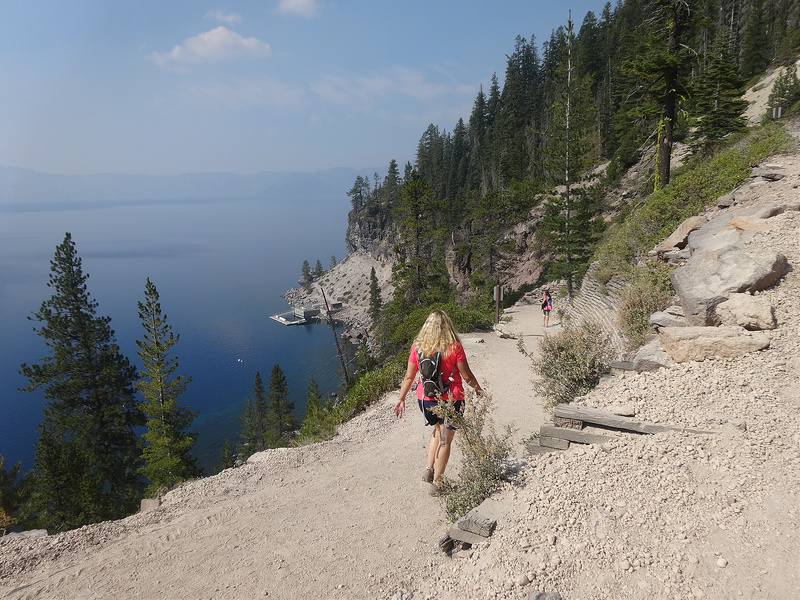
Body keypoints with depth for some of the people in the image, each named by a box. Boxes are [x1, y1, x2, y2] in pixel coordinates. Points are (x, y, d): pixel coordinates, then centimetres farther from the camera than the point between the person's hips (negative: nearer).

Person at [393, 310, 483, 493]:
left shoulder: (417, 347, -4)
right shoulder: (454, 347, -13)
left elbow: (409, 376, 0)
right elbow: (467, 376, -7)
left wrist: (401, 398, 11)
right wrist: (479, 390, 11)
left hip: (425, 398, 4)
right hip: (451, 399, -4)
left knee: (438, 431, 28)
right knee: (445, 440, 10)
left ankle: (429, 469, 18)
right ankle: (436, 482, 17)